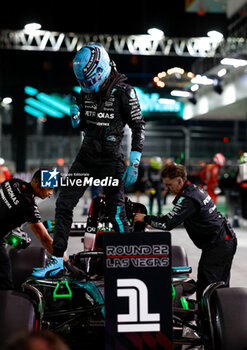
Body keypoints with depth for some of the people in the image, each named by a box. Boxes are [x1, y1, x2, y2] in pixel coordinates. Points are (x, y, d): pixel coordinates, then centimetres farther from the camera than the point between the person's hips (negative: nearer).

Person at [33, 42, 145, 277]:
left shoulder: (123, 91, -12)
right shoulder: (86, 91, 8)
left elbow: (138, 127, -10)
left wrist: (134, 163, -16)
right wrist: (76, 117, -6)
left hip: (110, 159, -6)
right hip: (86, 155, 6)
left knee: (116, 213, -6)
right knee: (63, 204, 3)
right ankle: (57, 258, 12)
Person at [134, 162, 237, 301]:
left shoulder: (189, 199, -21)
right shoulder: (195, 189, 11)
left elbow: (168, 223, -26)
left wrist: (145, 218, -12)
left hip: (218, 246, -10)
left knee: (205, 288, -9)